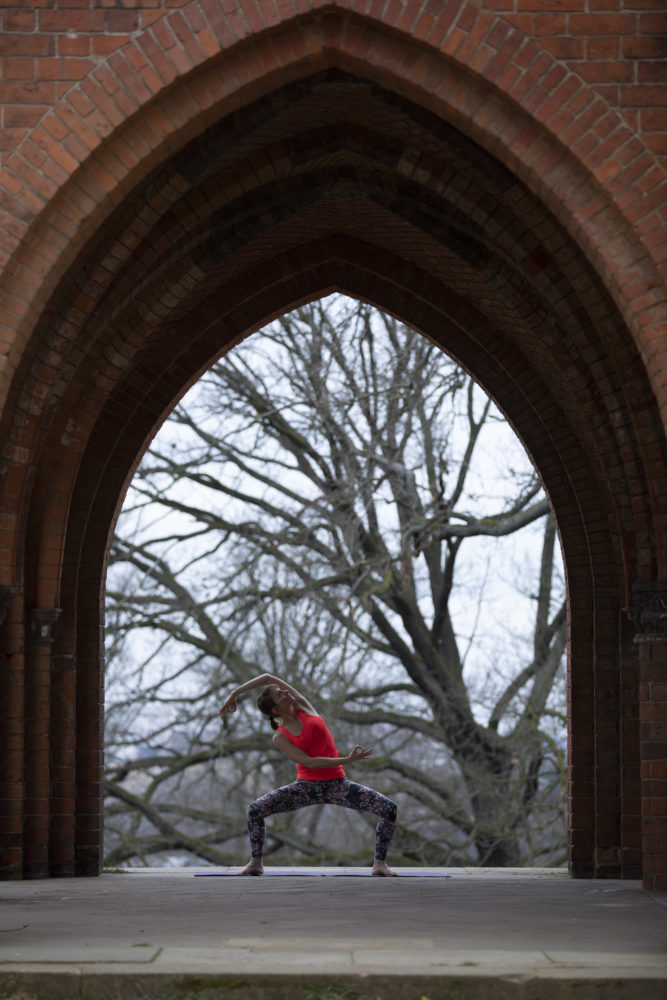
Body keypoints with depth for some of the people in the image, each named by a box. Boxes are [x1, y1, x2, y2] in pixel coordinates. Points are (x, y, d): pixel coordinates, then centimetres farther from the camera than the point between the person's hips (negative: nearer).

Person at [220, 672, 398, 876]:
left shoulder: (302, 706, 1)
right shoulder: (280, 738, -6)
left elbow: (268, 678, -1)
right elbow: (309, 762, -15)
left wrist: (234, 694, 4)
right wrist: (348, 760, -23)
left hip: (337, 785, 1)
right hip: (307, 786, -1)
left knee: (389, 809, -18)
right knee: (255, 809, -18)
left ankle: (379, 863, -7)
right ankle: (256, 862, -2)